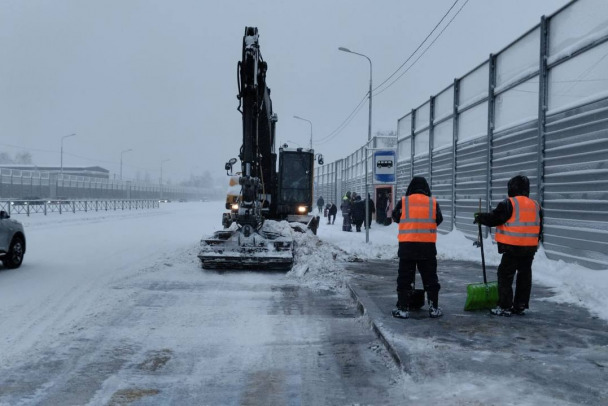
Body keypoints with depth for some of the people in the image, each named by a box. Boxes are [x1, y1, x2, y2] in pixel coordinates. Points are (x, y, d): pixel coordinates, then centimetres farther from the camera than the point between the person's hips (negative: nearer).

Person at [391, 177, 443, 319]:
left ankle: (403, 308, 7)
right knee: (430, 278, 12)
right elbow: (438, 220, 12)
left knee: (405, 278, 7)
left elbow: (396, 218, 12)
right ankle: (434, 308, 15)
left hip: (407, 245, -1)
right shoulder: (433, 202, 0)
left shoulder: (403, 202, -2)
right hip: (428, 245, 1)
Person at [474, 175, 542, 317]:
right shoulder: (535, 205, 12)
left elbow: (494, 218, -8)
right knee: (525, 276, 12)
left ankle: (505, 307, -1)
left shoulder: (509, 204, -10)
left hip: (512, 247, -7)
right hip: (530, 248, 7)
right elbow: (539, 228, 18)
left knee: (505, 275, 0)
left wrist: (480, 218, 9)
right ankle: (521, 306, 18)